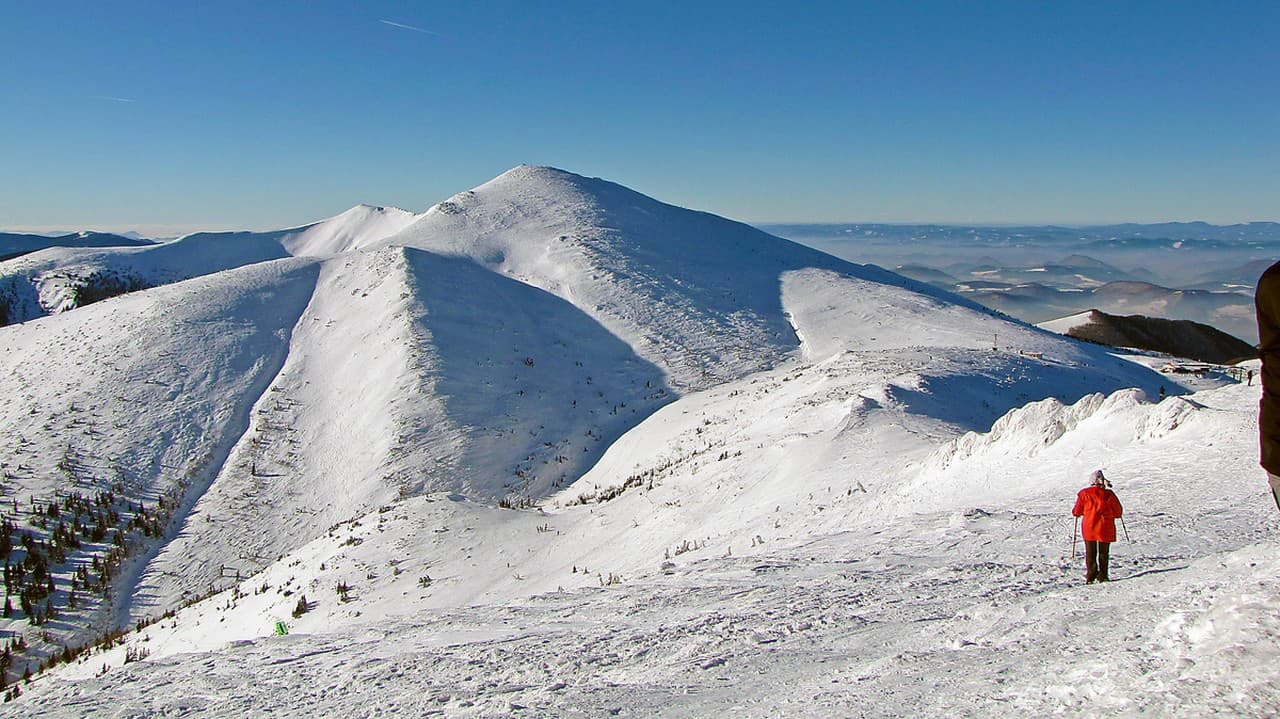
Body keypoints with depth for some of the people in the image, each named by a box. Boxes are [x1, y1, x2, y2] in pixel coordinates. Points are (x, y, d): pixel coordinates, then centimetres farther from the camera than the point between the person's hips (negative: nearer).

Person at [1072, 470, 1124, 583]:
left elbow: (1076, 512, 1)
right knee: (1103, 553, 13)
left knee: (1090, 553, 9)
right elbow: (1118, 512, 1)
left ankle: (1090, 576, 2)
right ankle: (1102, 576, 12)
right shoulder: (1109, 494, -5)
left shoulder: (1084, 493, -4)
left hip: (1089, 528, 0)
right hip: (1105, 528, 0)